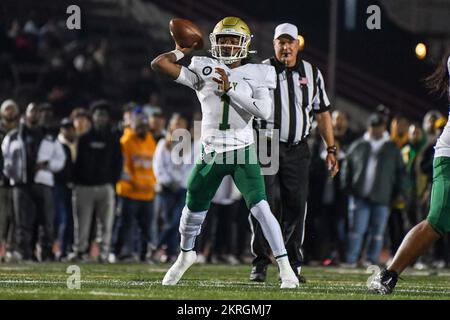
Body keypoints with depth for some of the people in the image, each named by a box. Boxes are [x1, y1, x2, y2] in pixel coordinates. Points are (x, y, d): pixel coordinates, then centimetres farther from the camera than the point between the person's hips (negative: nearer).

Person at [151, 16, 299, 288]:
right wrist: (182, 51, 5)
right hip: (211, 152, 2)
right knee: (193, 210, 14)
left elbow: (264, 112, -17)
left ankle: (285, 266, -10)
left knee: (261, 208, -16)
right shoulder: (203, 70, 0)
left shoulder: (256, 74, -1)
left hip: (243, 152, -2)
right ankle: (186, 255, 42)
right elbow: (158, 63, -5)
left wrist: (231, 88, -19)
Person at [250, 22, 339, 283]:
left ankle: (293, 266, 7)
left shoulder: (312, 74, 9)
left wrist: (331, 149, 12)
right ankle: (261, 263, 1)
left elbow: (322, 113, 15)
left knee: (296, 207, 0)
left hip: (297, 150, 2)